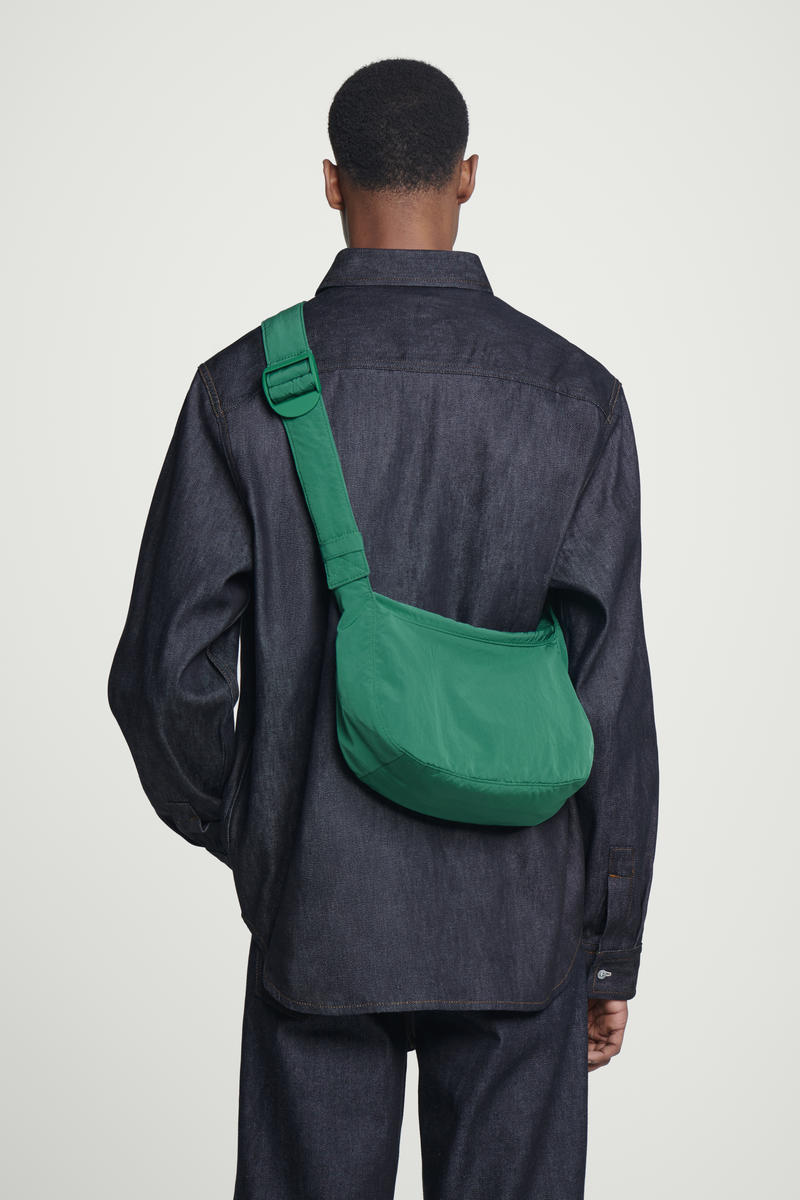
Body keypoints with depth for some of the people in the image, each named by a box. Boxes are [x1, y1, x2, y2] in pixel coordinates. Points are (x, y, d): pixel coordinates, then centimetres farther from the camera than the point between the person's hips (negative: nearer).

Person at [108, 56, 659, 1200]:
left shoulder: (244, 389, -7)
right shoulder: (575, 397, -6)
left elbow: (167, 672, -7)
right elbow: (611, 694, -5)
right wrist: (612, 948, 5)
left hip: (318, 919, 0)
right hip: (517, 925, 0)